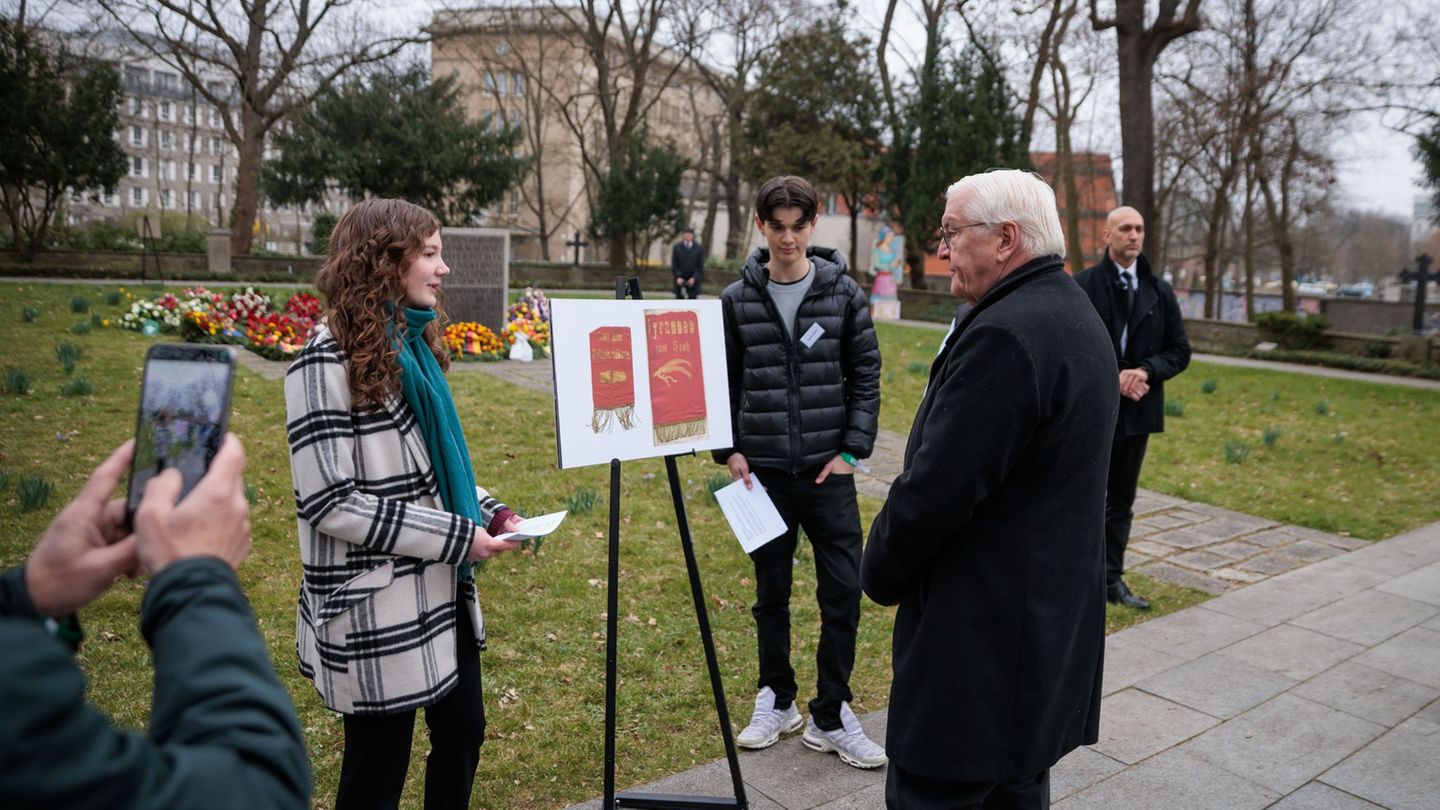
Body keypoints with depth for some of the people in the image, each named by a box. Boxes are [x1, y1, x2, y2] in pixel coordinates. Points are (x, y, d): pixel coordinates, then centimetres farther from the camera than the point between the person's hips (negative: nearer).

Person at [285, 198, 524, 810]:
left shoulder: (413, 344, 9)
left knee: (463, 730, 20)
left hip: (442, 593, 8)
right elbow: (328, 502, -21)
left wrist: (486, 511, 2)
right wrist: (455, 536, -19)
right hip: (378, 608, -8)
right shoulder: (330, 359, -16)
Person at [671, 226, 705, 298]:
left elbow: (700, 266, -1)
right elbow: (674, 265, 1)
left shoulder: (699, 248, 0)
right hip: (680, 279, 1)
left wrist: (694, 278, -13)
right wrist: (678, 277, -13)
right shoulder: (677, 247, 2)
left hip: (693, 280, 0)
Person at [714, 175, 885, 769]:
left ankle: (830, 716, 17)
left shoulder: (843, 293, 0)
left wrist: (852, 449, -5)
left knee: (843, 590, 1)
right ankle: (776, 699, 31)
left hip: (828, 470, 0)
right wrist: (729, 449, -2)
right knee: (772, 591, 12)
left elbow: (865, 375, 2)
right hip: (764, 471, 1)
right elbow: (725, 381, 7)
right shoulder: (737, 300, 2)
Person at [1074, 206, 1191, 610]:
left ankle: (1112, 578, 24)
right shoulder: (1082, 285, -6)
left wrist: (1146, 371, -11)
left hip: (1137, 410, 5)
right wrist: (1111, 378, -18)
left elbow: (1180, 350, 8)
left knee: (1121, 502, 14)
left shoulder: (1160, 291, 8)